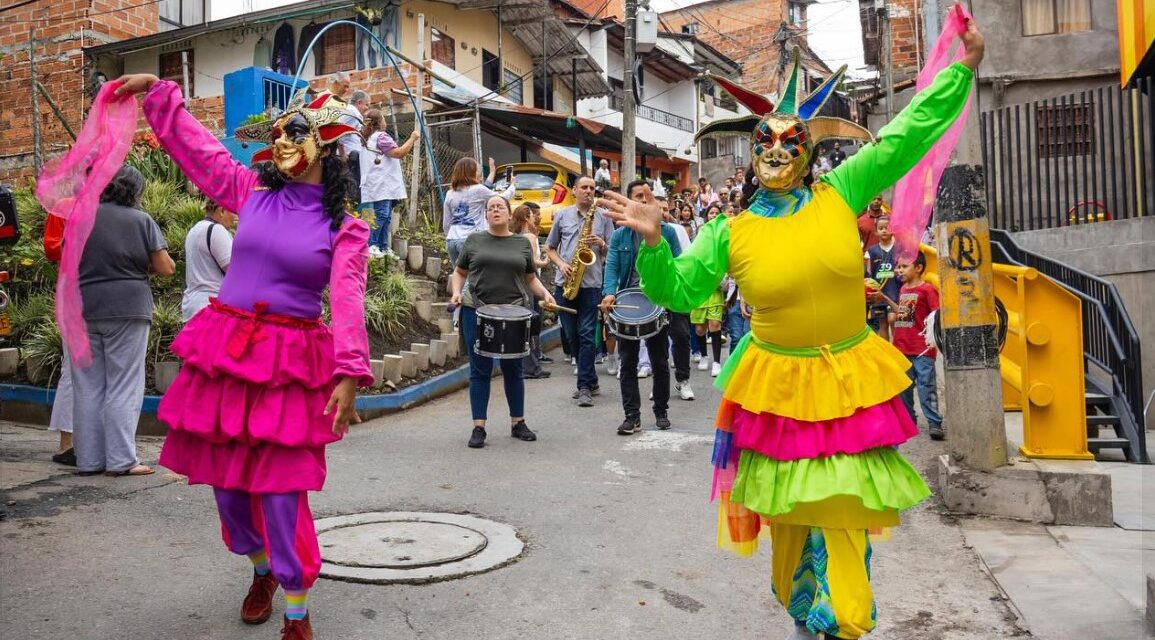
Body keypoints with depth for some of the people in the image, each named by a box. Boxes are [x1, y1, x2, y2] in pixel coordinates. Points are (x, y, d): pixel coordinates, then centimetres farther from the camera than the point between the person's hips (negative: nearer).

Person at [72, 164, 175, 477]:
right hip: (127, 310, -3)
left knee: (88, 387, 9)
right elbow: (166, 268, -5)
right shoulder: (142, 220, -3)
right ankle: (121, 459, -1)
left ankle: (88, 460, 13)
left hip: (85, 309, 3)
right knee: (123, 387, 0)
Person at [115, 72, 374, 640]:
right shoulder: (252, 191, 7)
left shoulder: (346, 229, -2)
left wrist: (349, 373, -24)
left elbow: (348, 300, -13)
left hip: (291, 362, -4)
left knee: (281, 490, -5)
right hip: (225, 351, 4)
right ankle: (262, 570, 40)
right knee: (226, 480, 13)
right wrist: (157, 91, 13)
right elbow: (191, 144, 17)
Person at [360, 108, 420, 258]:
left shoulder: (367, 138, 25)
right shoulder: (381, 136, -7)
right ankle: (371, 246, -16)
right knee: (381, 214, -13)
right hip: (381, 184, -10)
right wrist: (413, 138, -4)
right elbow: (399, 153, -13)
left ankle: (384, 248, 10)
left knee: (385, 216, 10)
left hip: (380, 185, 10)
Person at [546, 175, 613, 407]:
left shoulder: (603, 217, 7)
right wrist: (561, 264, -4)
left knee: (587, 334, -8)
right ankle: (591, 381, 21)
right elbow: (550, 248, 15)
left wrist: (601, 244, -13)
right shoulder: (561, 215, 11)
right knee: (572, 335, 8)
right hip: (565, 283, 3)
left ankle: (584, 387, -5)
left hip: (591, 283, -3)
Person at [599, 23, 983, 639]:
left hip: (851, 386, 1)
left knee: (844, 516, 4)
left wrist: (964, 64, 1)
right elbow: (676, 291, 2)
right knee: (790, 515, 14)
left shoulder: (840, 194, -2)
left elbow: (909, 134, 2)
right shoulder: (729, 233, -3)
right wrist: (653, 242, -14)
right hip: (778, 389, 0)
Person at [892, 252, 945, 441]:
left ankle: (935, 424, -1)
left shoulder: (927, 289, -8)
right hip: (902, 347, 8)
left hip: (922, 349, -7)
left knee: (926, 386, -6)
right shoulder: (903, 289, 14)